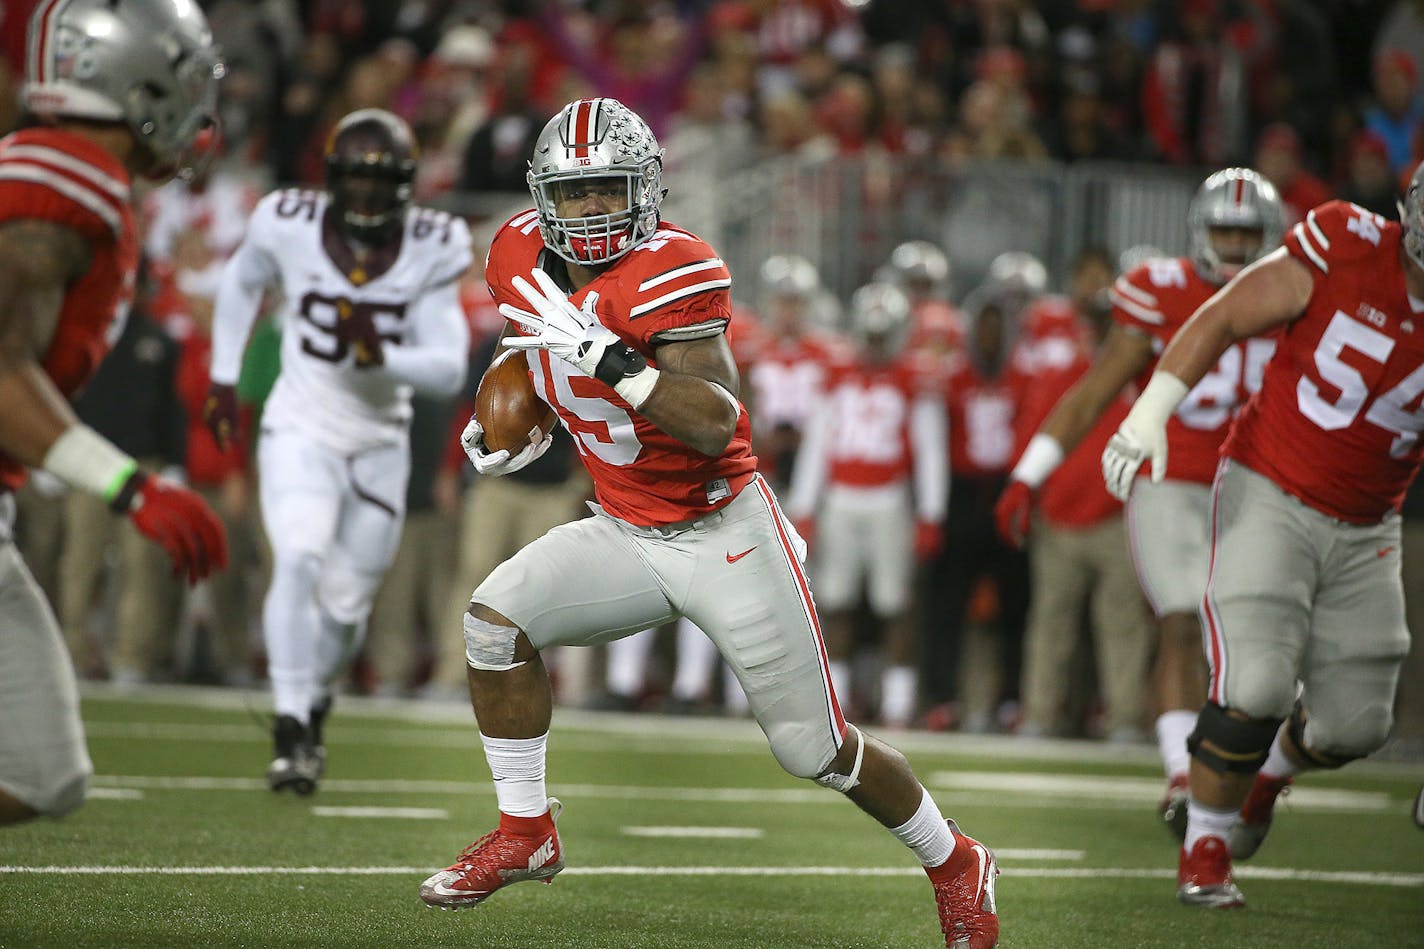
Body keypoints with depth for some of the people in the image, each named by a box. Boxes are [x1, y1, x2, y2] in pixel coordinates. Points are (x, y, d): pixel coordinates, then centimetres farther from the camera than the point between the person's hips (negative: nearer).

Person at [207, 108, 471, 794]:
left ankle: (312, 699, 40)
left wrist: (381, 356, -31)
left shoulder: (431, 251, -12)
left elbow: (449, 371, -13)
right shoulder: (290, 227, -12)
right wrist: (223, 379, 10)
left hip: (380, 442, 2)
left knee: (347, 603, 10)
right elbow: (240, 284, 11)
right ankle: (290, 726, -24)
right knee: (300, 559, -26)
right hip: (301, 430, -2)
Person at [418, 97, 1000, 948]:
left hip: (726, 534, -6)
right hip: (629, 536, 6)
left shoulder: (671, 272, -24)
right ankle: (526, 835, 0)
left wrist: (606, 357, -38)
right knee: (497, 617, -15)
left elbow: (716, 424, -32)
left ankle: (955, 864, 25)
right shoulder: (523, 256, -3)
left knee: (817, 750, 1)